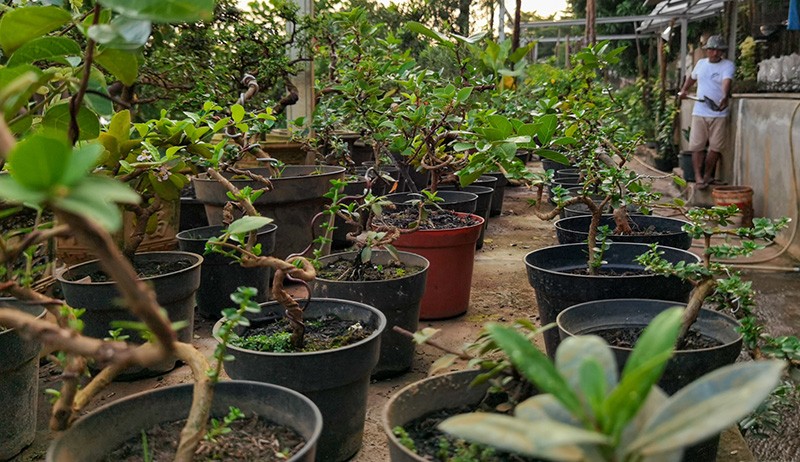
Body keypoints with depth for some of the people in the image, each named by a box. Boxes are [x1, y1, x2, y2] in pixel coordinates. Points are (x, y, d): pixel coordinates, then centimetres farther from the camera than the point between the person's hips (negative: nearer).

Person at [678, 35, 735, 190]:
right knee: (696, 146, -3)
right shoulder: (701, 63, 10)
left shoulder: (728, 65, -4)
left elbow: (727, 82, -24)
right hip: (699, 112, 3)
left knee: (716, 147, 4)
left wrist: (725, 97, -41)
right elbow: (692, 77, 32)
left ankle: (707, 175, 19)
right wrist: (684, 90, 21)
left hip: (718, 113, -3)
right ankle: (698, 177, 2)